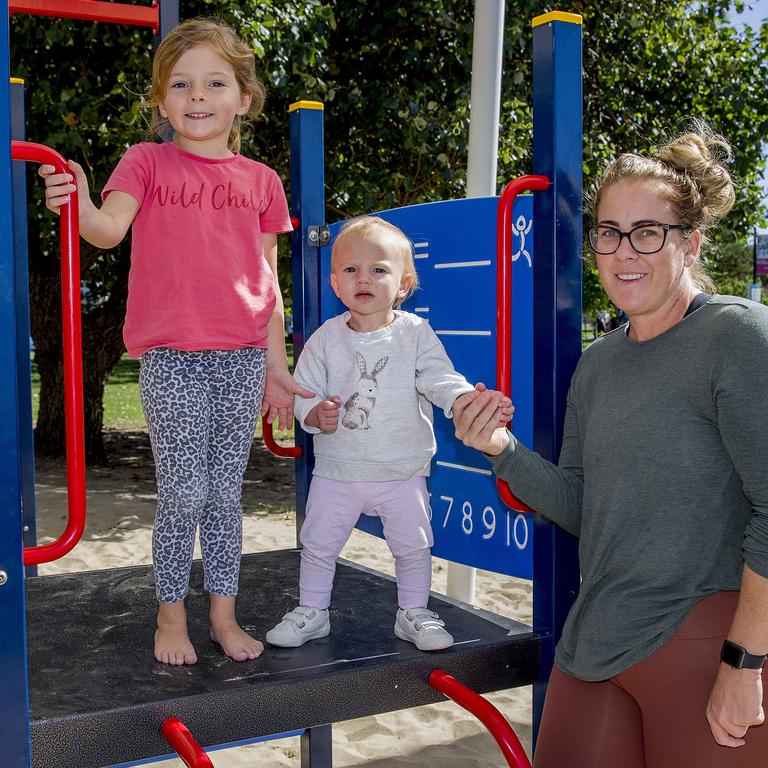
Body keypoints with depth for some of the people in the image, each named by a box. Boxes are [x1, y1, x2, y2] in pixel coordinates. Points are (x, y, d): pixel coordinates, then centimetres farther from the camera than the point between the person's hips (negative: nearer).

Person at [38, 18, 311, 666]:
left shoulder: (260, 180, 10)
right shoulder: (147, 162, 5)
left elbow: (268, 281, 11)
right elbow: (109, 229, -12)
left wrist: (276, 368, 10)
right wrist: (78, 205, -34)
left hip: (242, 358, 2)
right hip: (170, 357, -2)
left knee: (226, 493, 10)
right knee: (184, 495, 0)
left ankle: (224, 615, 24)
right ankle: (171, 614, 19)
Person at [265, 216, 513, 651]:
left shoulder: (415, 333, -8)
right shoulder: (326, 338, -5)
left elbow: (441, 380, -13)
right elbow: (303, 391, -2)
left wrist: (473, 401, -33)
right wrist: (317, 413, -24)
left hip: (403, 471, -1)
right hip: (337, 470, 1)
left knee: (413, 545, 9)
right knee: (318, 544, 11)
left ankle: (414, 614, 29)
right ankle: (312, 612, 30)